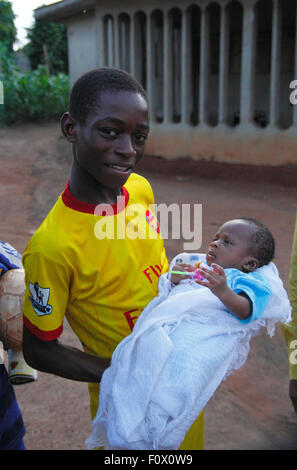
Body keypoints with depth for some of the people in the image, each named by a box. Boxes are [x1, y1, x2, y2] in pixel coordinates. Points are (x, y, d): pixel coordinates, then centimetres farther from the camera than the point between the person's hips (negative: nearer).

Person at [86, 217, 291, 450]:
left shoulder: (246, 280, 15)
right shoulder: (196, 267, 34)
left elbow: (245, 310, -5)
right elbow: (167, 294, 38)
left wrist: (225, 292, -24)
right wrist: (173, 280, 16)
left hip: (204, 335, -7)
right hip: (160, 326, 7)